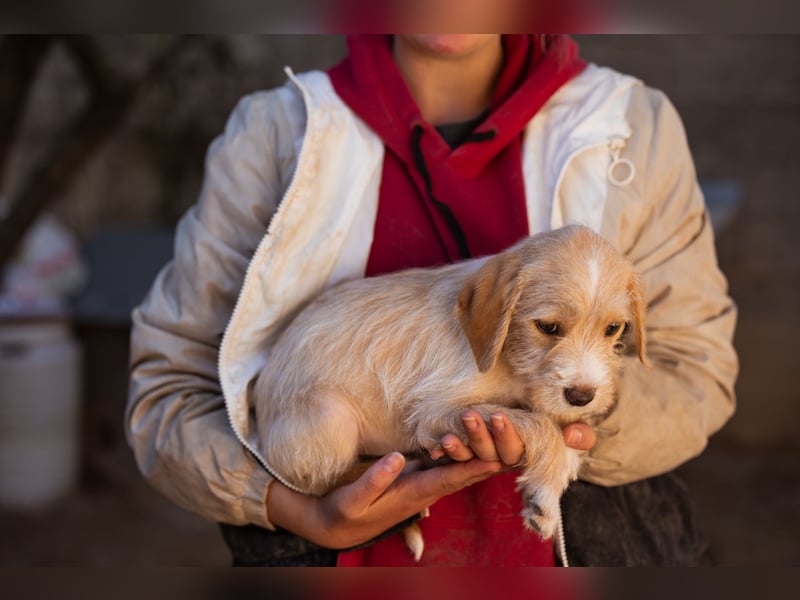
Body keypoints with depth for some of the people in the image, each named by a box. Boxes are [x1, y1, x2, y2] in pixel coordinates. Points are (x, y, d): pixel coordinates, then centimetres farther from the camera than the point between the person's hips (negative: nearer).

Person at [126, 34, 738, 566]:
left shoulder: (635, 125, -1)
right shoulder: (275, 132, -5)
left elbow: (697, 370, 0)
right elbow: (170, 386, -4)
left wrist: (588, 425, -23)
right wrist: (309, 515, -20)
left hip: (585, 536, 0)